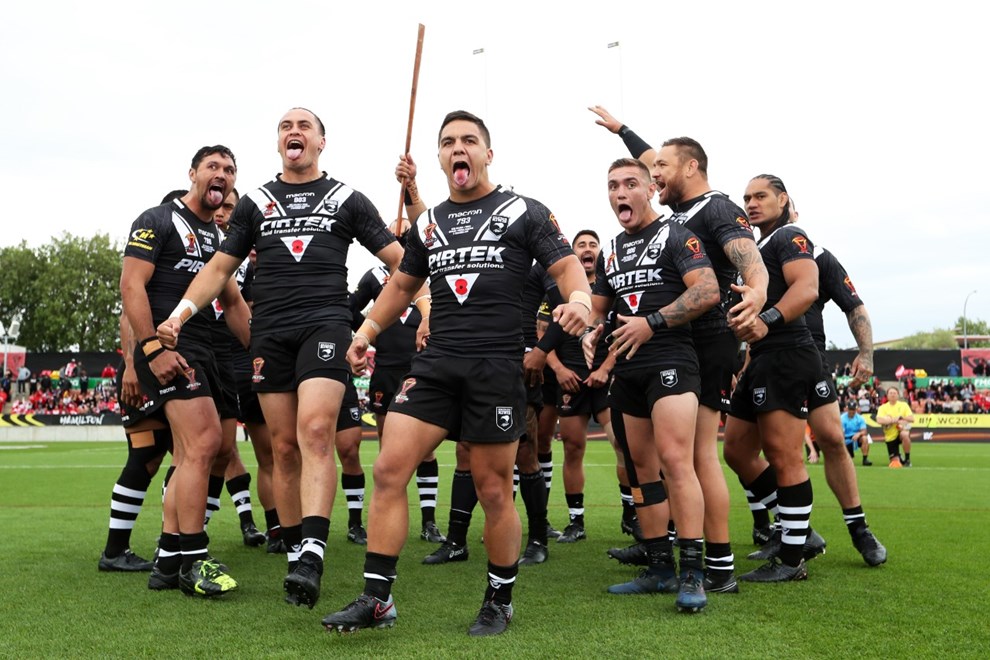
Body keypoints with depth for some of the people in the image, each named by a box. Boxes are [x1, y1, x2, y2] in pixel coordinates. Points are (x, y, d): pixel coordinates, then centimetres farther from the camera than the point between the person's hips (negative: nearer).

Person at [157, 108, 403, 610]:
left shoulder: (347, 200, 11)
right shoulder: (254, 203, 17)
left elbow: (399, 260, 9)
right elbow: (219, 268, 14)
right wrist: (180, 312, -2)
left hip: (325, 324, -3)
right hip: (269, 332, 3)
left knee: (315, 430, -22)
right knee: (284, 447, 3)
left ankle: (312, 554, -28)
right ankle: (294, 553, 12)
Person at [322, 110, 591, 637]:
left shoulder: (523, 212, 5)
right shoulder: (428, 223, 17)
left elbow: (566, 264, -2)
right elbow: (403, 284, 27)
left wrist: (579, 298, -25)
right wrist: (368, 329, 14)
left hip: (497, 368, -4)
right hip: (435, 364, 4)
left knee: (493, 490, 2)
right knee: (389, 470, -7)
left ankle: (499, 604, 20)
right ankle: (376, 599, 3)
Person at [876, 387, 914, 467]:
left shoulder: (903, 405, 1)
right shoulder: (883, 407, -2)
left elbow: (911, 419, -9)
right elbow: (879, 420, -20)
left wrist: (901, 417, -20)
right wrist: (893, 420, -23)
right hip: (890, 437, 0)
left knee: (904, 434, -40)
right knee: (895, 463, -6)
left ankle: (907, 459, -21)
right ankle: (900, 458, 34)